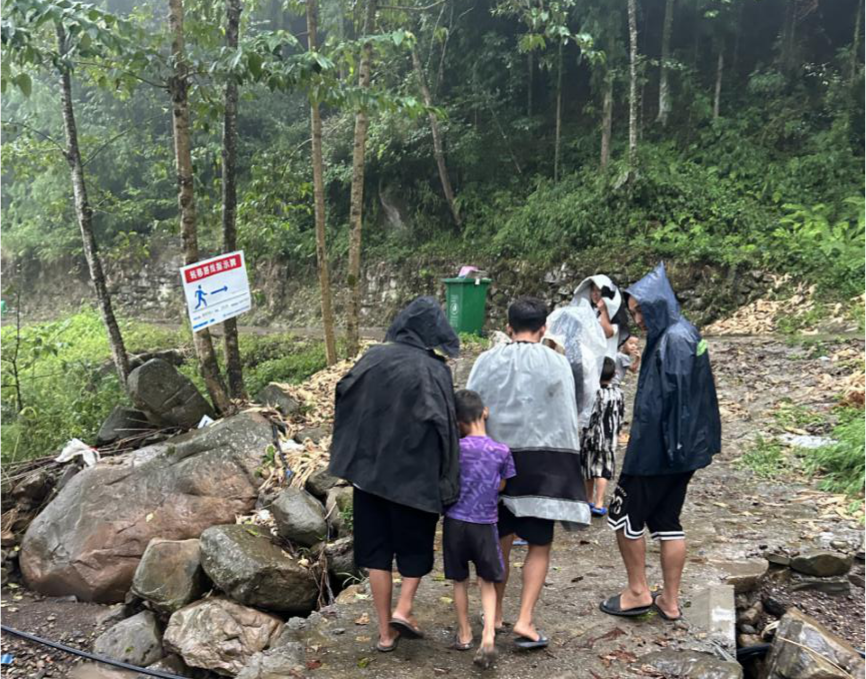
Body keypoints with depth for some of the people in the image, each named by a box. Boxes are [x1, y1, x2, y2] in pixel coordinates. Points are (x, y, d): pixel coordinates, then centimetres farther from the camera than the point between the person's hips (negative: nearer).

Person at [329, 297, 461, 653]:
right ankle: (403, 609, 9)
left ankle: (385, 631, 19)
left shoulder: (373, 358, -2)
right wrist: (445, 480, -8)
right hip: (415, 472, -3)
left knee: (377, 548, 12)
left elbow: (343, 400, 4)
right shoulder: (434, 371, -14)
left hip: (369, 469, 3)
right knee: (416, 542, 20)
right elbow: (443, 425, -17)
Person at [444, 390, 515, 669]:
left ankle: (464, 635, 28)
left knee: (460, 581, 15)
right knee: (487, 582, 12)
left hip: (455, 522, 0)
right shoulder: (502, 451, -7)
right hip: (485, 525, 0)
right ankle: (488, 636, -4)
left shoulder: (456, 448, -10)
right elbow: (501, 487, 3)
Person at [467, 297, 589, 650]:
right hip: (540, 462, -2)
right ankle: (525, 620, 0)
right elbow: (568, 418, -5)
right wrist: (569, 467, 6)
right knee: (540, 544, 9)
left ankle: (495, 615, 28)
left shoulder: (486, 361, -2)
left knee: (500, 541, 17)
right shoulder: (556, 363, -8)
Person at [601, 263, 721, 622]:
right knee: (667, 521, 14)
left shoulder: (674, 340, -19)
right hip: (678, 448, 10)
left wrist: (672, 444, -22)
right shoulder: (683, 334, 12)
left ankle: (638, 592, 15)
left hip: (657, 449, -10)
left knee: (624, 515, 5)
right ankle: (670, 600, 21)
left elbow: (675, 396, -23)